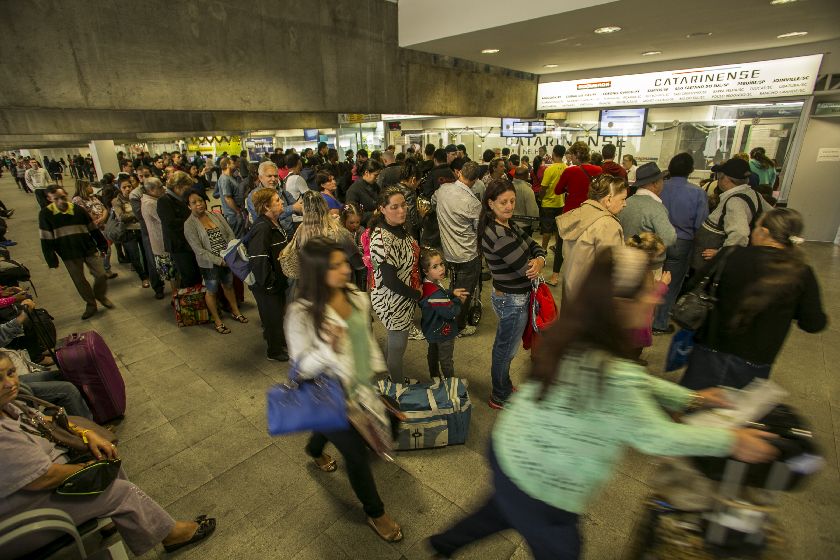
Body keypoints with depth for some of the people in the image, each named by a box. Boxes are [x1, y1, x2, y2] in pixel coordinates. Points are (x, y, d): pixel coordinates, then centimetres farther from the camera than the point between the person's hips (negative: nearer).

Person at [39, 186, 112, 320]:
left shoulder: (77, 209, -1)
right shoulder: (46, 214, -6)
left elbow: (93, 229, 8)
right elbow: (46, 239, -4)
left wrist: (102, 246, 10)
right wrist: (52, 260, -4)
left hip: (90, 250, 1)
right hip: (69, 255, -1)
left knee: (101, 275, 0)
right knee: (79, 281, 7)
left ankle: (101, 296, 28)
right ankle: (90, 304, 25)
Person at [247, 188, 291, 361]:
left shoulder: (275, 223, 6)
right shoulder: (262, 228, -27)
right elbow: (258, 260, -33)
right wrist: (269, 283, -24)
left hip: (278, 281, 9)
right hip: (267, 287, -9)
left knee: (279, 313, 25)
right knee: (273, 317, 9)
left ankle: (280, 342, 47)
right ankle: (274, 352, 30)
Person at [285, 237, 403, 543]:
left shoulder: (354, 294, -12)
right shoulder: (302, 313, -30)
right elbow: (302, 367, -23)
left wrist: (376, 367, 11)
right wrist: (329, 349, -42)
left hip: (359, 386, 6)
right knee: (357, 454, 8)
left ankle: (314, 450, 71)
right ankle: (375, 512, 37)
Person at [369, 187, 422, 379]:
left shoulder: (400, 228, -2)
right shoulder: (382, 240, -29)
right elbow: (390, 280, -28)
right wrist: (417, 294, -14)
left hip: (405, 298, 9)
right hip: (392, 303, -9)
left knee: (395, 340, 27)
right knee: (397, 347, 12)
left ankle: (385, 377, 52)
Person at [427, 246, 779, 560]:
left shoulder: (573, 332, -12)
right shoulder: (608, 376, -38)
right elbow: (656, 437, -22)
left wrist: (690, 398, 5)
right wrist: (730, 440, -8)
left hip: (509, 449, 8)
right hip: (537, 484, -8)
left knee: (505, 509, 36)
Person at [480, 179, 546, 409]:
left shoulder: (508, 225, 3)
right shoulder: (497, 234, -29)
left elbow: (536, 246, 2)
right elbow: (525, 268, -27)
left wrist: (539, 260, -20)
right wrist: (535, 265, -4)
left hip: (506, 296, 10)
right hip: (513, 301, -10)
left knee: (503, 347, 26)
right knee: (506, 351, 11)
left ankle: (504, 388, 48)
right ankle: (500, 398, 33)